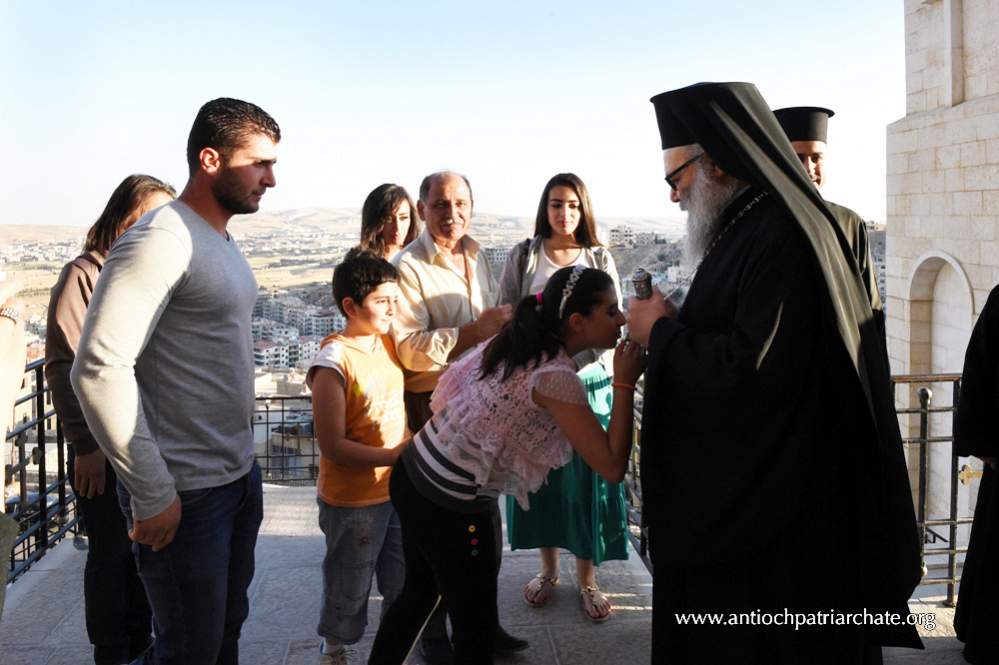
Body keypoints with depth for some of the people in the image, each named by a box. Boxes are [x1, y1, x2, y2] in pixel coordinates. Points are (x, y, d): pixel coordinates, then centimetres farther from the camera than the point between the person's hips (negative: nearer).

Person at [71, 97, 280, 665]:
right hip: (187, 492, -8)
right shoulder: (160, 241, -18)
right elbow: (99, 369, -25)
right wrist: (152, 493, -21)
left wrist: (244, 458, 13)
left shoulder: (224, 241, 11)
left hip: (240, 475, 8)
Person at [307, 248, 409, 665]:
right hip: (354, 500, -6)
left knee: (405, 583, 19)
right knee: (350, 586, 15)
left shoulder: (389, 342, 1)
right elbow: (333, 447, -22)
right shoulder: (334, 362, -20)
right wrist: (396, 455, -23)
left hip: (397, 488, 6)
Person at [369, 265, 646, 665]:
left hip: (412, 476, 9)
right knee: (477, 630, 11)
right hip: (450, 508, -8)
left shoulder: (515, 341, 2)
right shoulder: (556, 377, -22)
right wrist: (624, 383, -16)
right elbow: (612, 467, -21)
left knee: (419, 592, 28)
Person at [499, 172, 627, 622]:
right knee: (540, 476, 10)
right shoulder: (523, 256, 3)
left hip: (588, 382, 0)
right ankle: (548, 568, 28)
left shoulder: (600, 259, 3)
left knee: (588, 479, 4)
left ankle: (586, 578, 20)